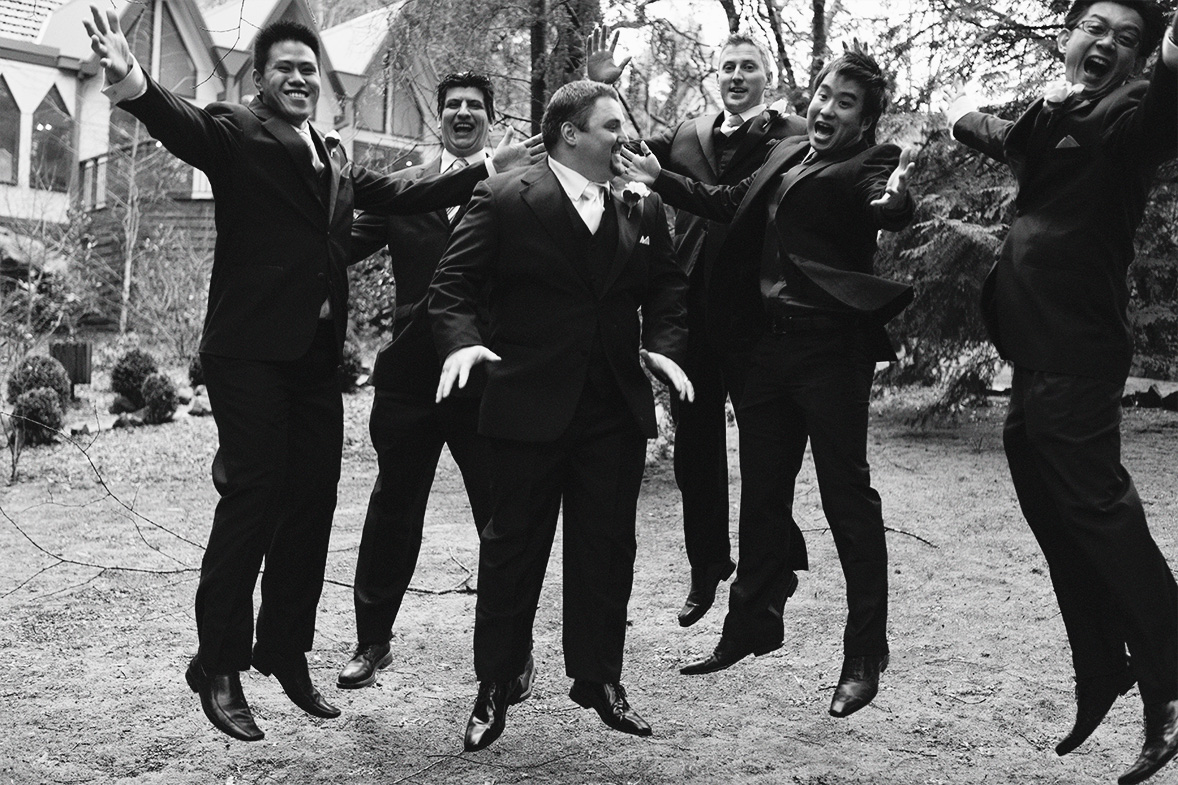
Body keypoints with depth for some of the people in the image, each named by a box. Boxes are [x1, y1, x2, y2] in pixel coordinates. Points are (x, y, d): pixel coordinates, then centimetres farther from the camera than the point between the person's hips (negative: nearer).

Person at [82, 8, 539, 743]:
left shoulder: (335, 158, 19)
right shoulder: (236, 131, -2)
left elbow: (403, 193, 22)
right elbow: (185, 126, -22)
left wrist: (488, 169, 23)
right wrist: (134, 84, -43)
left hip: (318, 353, 7)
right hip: (252, 351, -7)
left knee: (311, 503, 10)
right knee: (251, 499, -6)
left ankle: (287, 651, 24)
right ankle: (219, 667, 8)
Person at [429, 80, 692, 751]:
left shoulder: (644, 210, 10)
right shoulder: (504, 202, -3)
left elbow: (669, 288, 14)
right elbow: (452, 285, -5)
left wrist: (664, 344, -4)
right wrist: (461, 340, -23)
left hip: (617, 414, 4)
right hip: (531, 408, -4)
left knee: (608, 550, 11)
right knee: (514, 547, 6)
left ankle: (600, 679, 25)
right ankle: (496, 686, 18)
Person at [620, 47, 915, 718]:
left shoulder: (867, 164, -6)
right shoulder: (786, 153, 15)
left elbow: (883, 207, -26)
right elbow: (730, 204, 24)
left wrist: (894, 200, -48)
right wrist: (661, 178, 23)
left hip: (832, 347, -7)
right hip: (771, 341, 8)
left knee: (847, 495, -2)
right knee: (762, 491, 16)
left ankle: (866, 654, 9)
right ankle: (752, 625, 31)